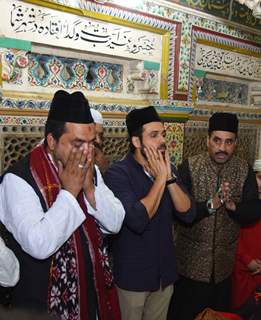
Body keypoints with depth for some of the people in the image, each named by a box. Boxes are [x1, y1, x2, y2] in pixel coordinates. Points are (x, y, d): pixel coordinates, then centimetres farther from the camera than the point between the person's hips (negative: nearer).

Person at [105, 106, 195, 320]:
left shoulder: (167, 168, 1)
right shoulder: (118, 173, -18)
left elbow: (188, 214, -7)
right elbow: (137, 220, -30)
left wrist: (169, 177, -19)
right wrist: (160, 179, -23)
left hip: (165, 271, 5)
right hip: (133, 275, -5)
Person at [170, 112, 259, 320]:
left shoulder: (245, 171, -3)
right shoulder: (189, 167, -12)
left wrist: (233, 206, -26)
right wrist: (210, 205, -31)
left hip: (225, 262, 3)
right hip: (190, 260, -2)